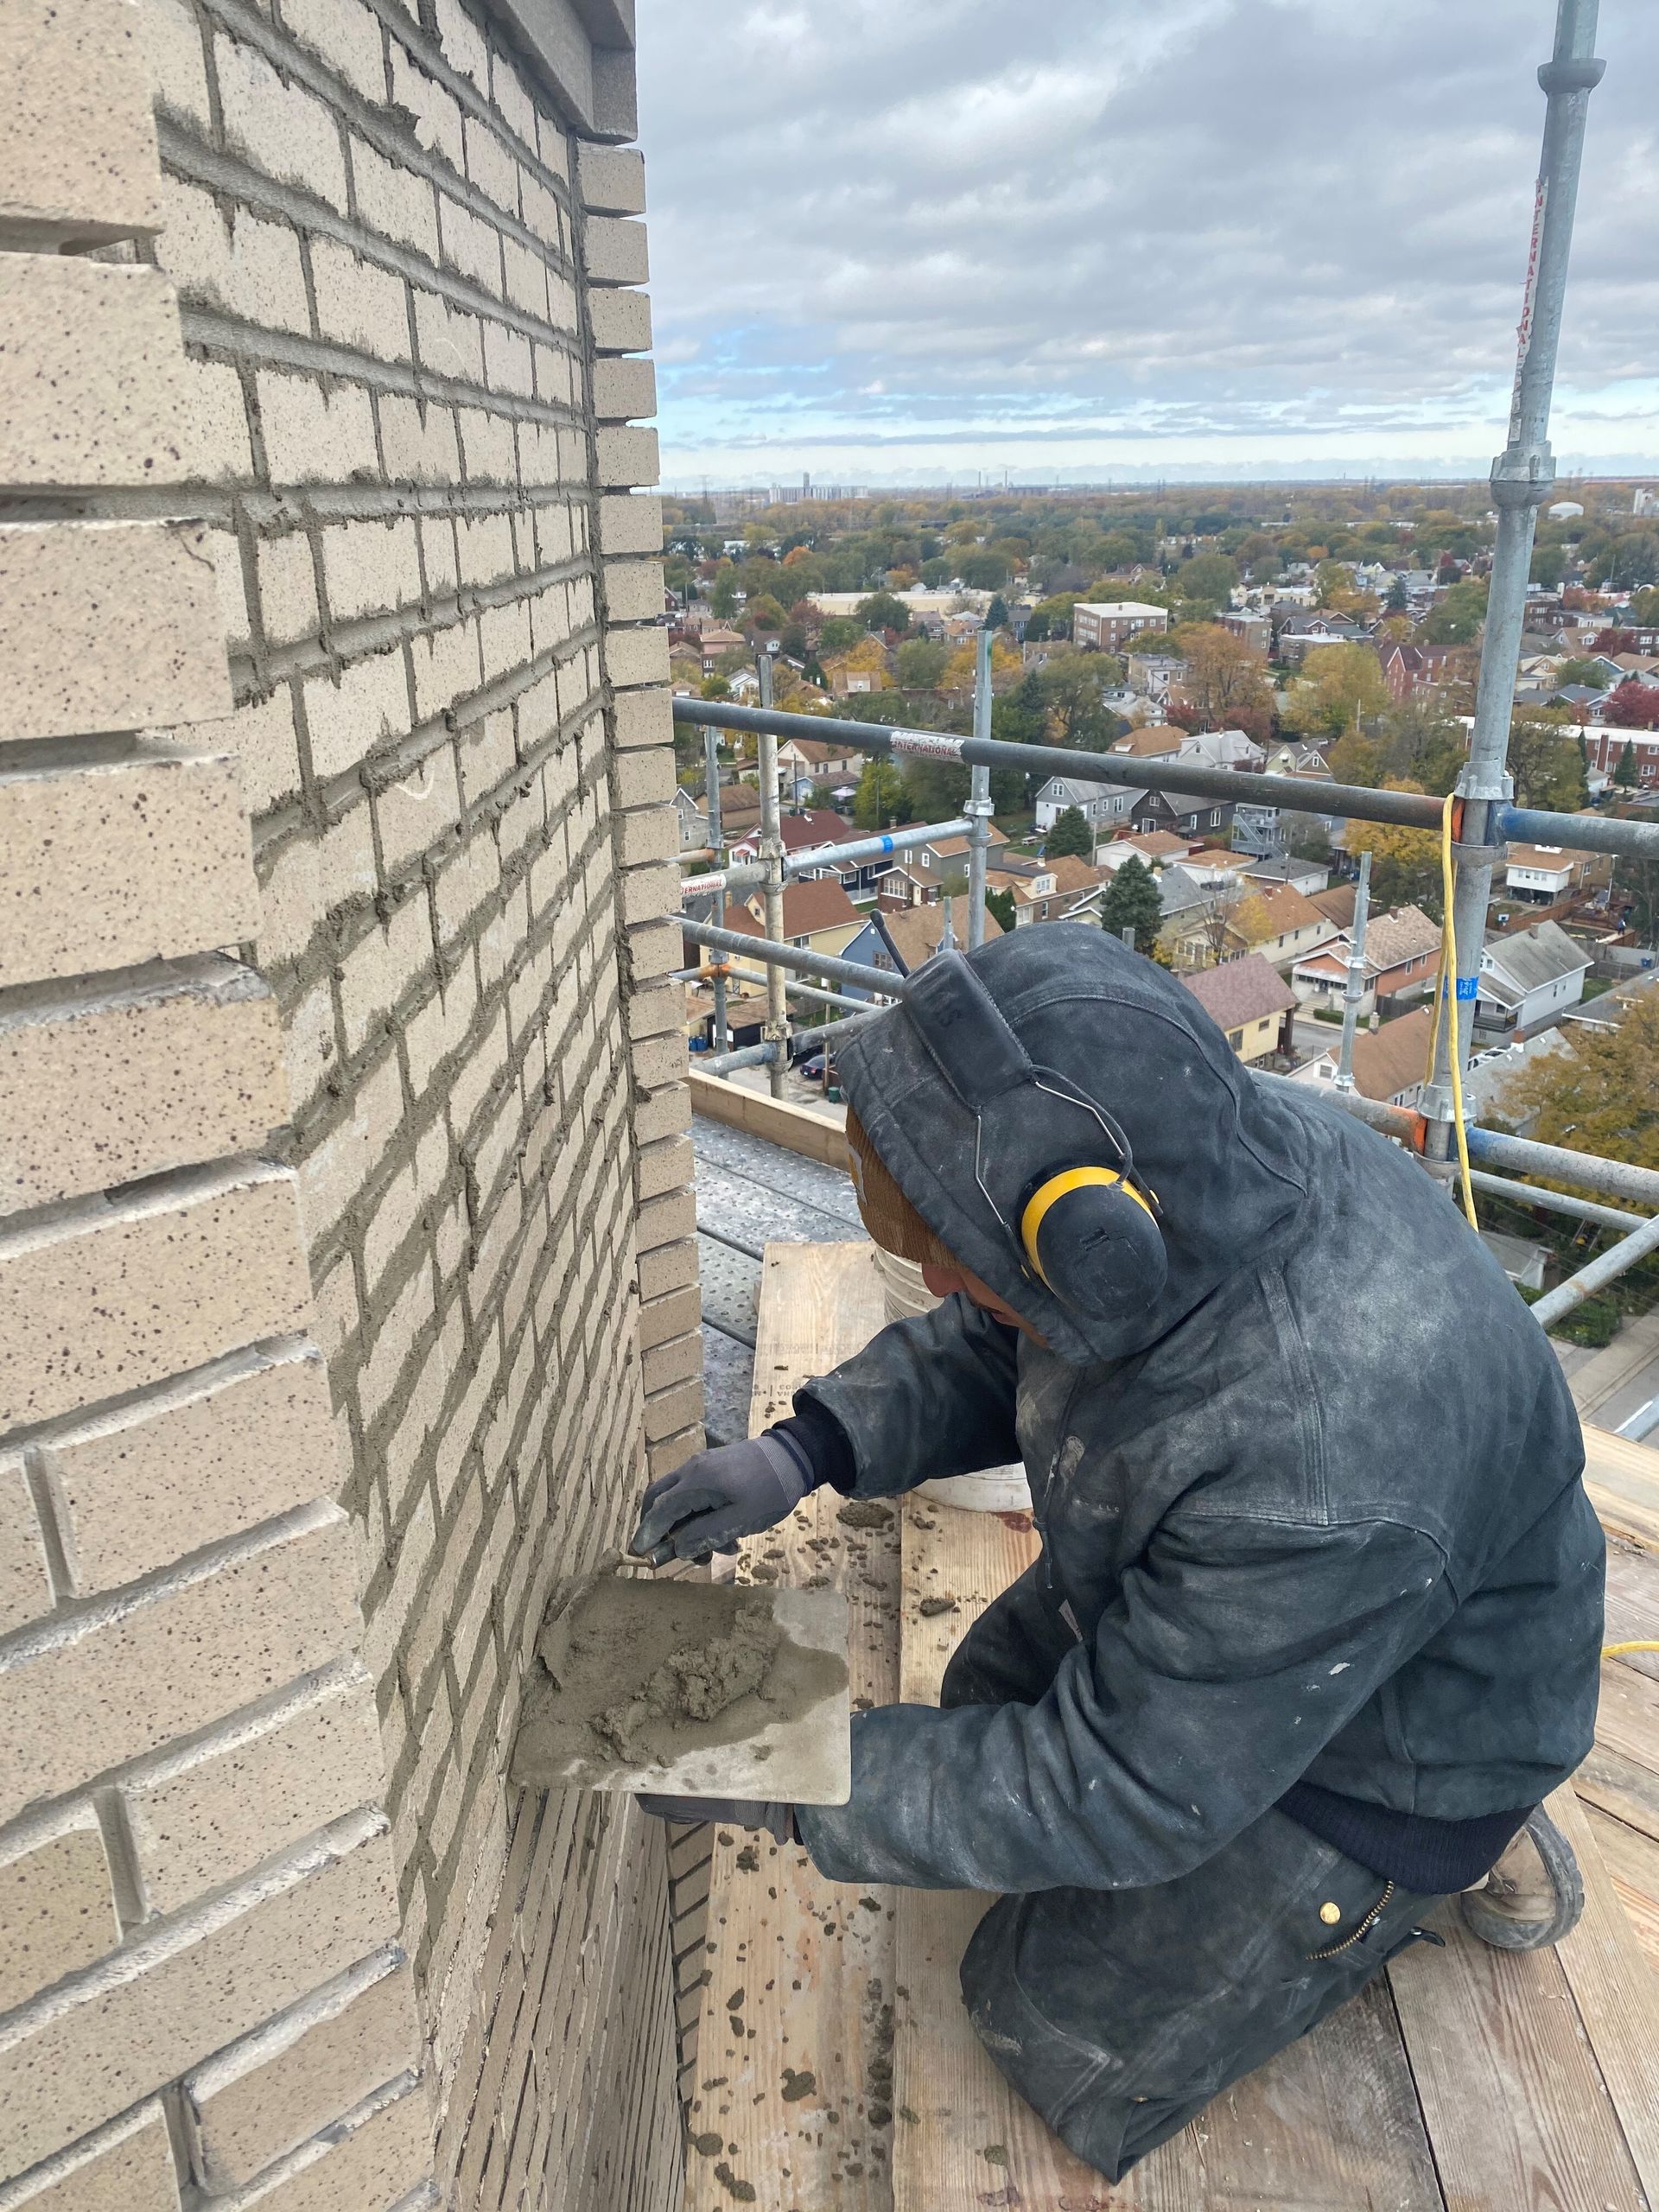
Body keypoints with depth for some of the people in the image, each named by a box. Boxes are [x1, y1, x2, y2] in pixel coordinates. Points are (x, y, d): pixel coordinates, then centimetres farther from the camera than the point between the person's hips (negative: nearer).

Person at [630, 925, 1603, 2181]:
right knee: (990, 1697, 22)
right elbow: (989, 1348, -3)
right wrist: (802, 1453, -17)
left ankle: (1420, 1867, 17)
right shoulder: (1194, 1172, -23)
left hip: (1381, 1733, -6)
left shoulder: (1320, 1487, -45)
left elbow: (1116, 1793, -30)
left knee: (1062, 2030, 6)